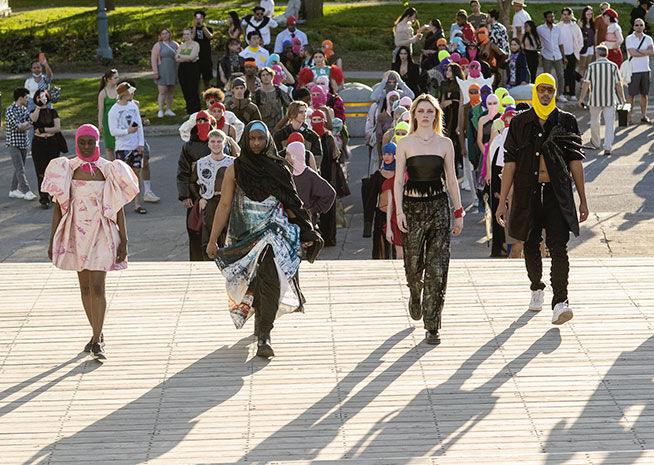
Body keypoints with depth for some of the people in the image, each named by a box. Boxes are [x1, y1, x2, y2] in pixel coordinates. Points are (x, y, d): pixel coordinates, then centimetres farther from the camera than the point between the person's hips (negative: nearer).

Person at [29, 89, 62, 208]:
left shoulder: (52, 112, 8)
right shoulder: (33, 112, 7)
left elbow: (57, 128, -2)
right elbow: (34, 119, -19)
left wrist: (43, 130, -9)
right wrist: (39, 106, -28)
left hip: (52, 143, 1)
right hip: (38, 144, -1)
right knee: (41, 173, -5)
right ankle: (44, 199, -4)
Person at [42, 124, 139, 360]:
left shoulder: (109, 170, -2)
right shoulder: (67, 169, 3)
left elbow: (118, 207, 2)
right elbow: (59, 206, 7)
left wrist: (123, 241, 0)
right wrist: (52, 240, 5)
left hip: (101, 234, -3)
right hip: (76, 234, 3)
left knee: (97, 287, -10)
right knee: (85, 287, 9)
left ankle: (97, 340, -6)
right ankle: (97, 334, 23)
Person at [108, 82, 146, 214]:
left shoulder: (134, 106, 8)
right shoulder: (114, 111, -8)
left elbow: (139, 126, 9)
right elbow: (113, 131, -11)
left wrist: (141, 144, 1)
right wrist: (127, 131, -23)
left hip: (136, 147, 5)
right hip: (122, 147, -5)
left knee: (136, 173, 4)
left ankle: (137, 204, 7)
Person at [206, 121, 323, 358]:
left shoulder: (279, 168, 4)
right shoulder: (235, 169, 2)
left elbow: (290, 204, 12)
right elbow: (224, 206, 3)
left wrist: (304, 233, 8)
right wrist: (212, 240, 1)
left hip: (273, 234, -1)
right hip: (245, 235, 1)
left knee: (270, 280, -16)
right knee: (253, 284, 9)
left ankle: (264, 336, -16)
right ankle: (261, 321, 39)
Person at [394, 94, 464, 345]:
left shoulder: (445, 143, 5)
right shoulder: (405, 143, 2)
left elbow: (451, 180, 9)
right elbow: (398, 180, 1)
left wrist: (458, 212, 7)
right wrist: (399, 211, -8)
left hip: (438, 206, 0)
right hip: (412, 206, 0)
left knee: (437, 268, -6)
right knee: (414, 264, 4)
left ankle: (432, 326, -2)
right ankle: (415, 297, 40)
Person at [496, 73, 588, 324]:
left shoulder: (567, 122, 5)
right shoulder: (520, 123, 4)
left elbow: (575, 162, 7)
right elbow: (510, 163, 3)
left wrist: (582, 200, 5)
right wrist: (503, 201, -1)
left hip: (557, 193, -1)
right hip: (528, 193, 1)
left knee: (558, 246, -13)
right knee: (531, 246, 10)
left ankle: (560, 302, -17)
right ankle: (537, 288, 36)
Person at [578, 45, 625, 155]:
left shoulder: (591, 66, -6)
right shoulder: (613, 66, -3)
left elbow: (586, 84, -7)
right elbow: (618, 84, 0)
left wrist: (581, 99, 1)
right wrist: (622, 99, 10)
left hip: (595, 100, 0)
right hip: (610, 100, 0)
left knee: (594, 122, 19)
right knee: (610, 123, 0)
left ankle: (595, 143, 36)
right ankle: (607, 148, -10)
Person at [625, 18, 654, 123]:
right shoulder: (629, 39, -3)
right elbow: (633, 53, -16)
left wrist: (638, 51, -13)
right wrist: (646, 53, -6)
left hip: (645, 69, 4)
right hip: (633, 70, -4)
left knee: (644, 94, 7)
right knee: (631, 94, -2)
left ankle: (643, 115, 14)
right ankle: (629, 116, 3)